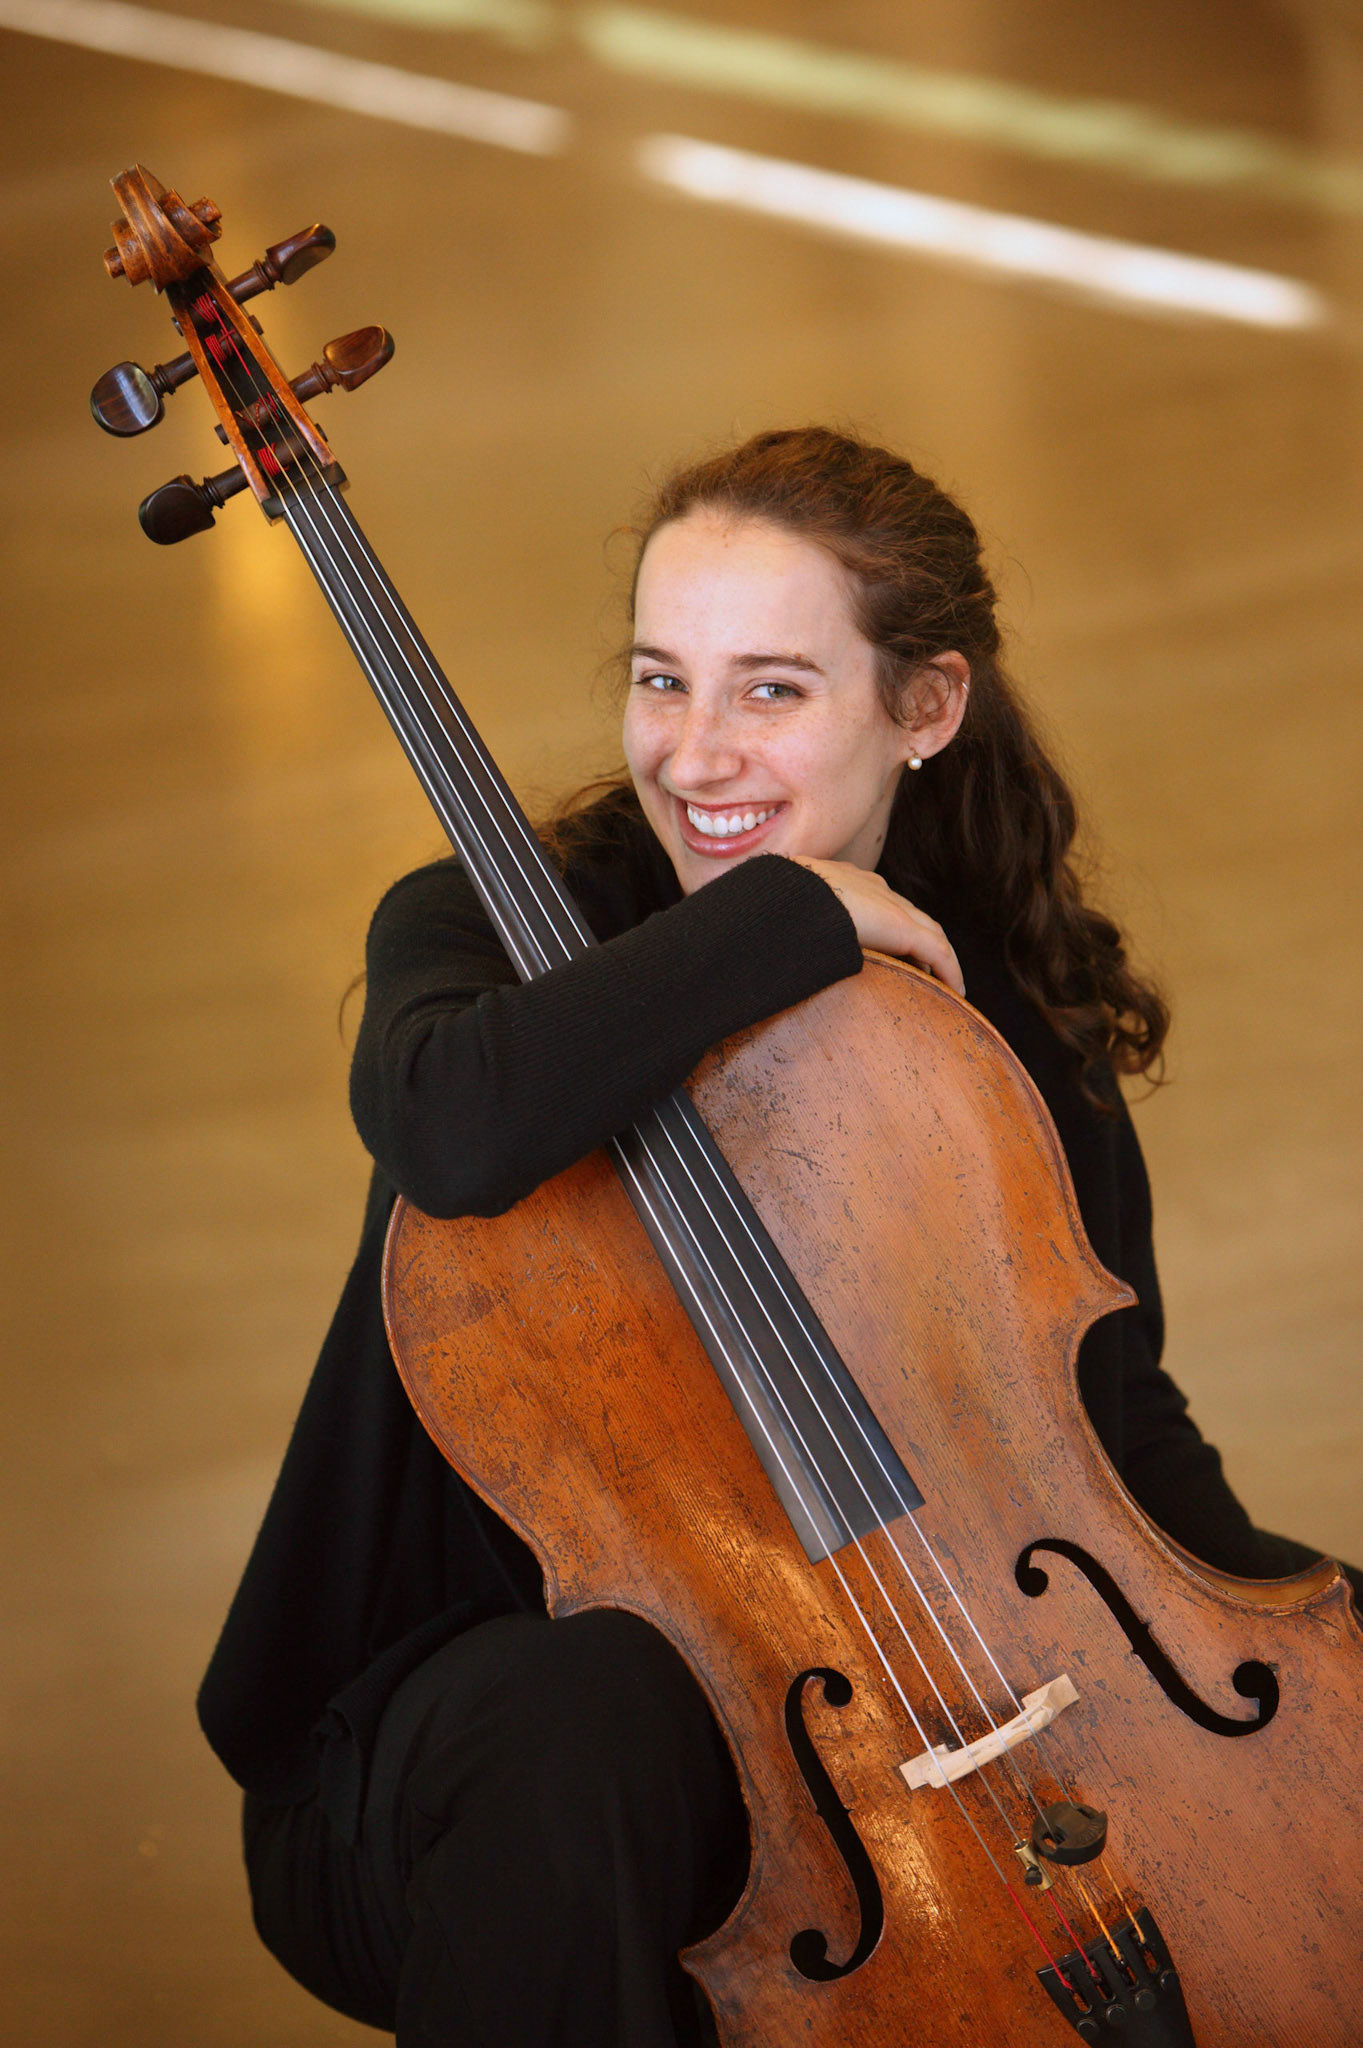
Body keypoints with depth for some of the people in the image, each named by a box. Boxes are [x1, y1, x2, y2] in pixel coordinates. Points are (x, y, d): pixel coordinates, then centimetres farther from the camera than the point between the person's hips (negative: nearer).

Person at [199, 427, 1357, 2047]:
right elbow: (456, 1131, -33)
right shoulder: (487, 923, -7)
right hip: (513, 1682, -3)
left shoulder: (1005, 1008, 3)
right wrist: (793, 913, -24)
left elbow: (1112, 1411, 7)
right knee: (589, 1727, -38)